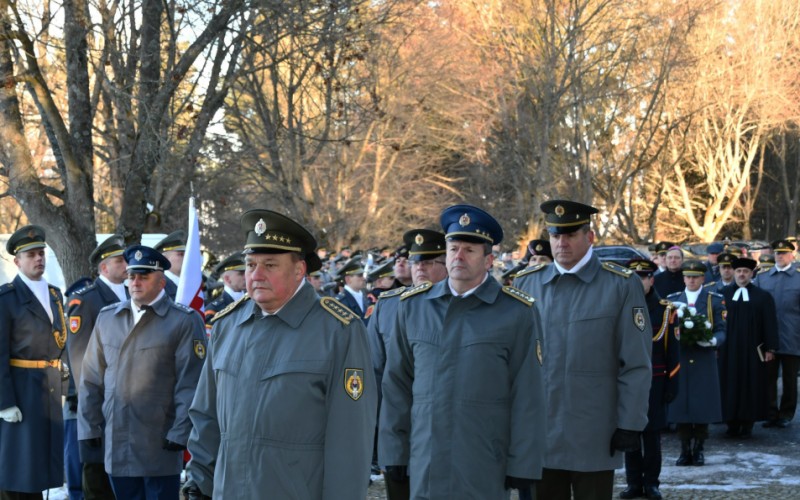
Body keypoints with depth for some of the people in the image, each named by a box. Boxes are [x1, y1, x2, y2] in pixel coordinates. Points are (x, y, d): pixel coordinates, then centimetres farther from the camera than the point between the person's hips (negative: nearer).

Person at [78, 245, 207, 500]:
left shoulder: (185, 321, -4)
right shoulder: (107, 317, 11)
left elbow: (190, 384, -8)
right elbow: (91, 378, 12)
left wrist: (180, 433, -13)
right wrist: (89, 427, 7)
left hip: (160, 446, -4)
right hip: (117, 446, 5)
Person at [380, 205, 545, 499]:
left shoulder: (517, 313, -2)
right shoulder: (412, 306, 6)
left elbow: (527, 396, -3)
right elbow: (397, 385, 9)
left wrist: (523, 466, -5)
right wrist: (394, 452, 7)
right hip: (424, 467, 2)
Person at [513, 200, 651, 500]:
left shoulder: (621, 286, -3)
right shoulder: (525, 284, 5)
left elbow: (636, 365, -5)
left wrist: (630, 424, -8)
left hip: (595, 439, -3)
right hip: (538, 437, 3)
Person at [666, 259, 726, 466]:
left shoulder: (715, 300, 5)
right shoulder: (672, 300, 12)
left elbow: (721, 331, 2)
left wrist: (712, 341, -20)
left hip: (704, 362, -1)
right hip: (680, 361, 1)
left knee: (703, 407, 0)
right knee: (680, 406, 0)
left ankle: (698, 450, 11)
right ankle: (685, 450, 10)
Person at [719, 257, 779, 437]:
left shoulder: (763, 297, 3)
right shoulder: (722, 294, 4)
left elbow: (770, 324, 2)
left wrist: (770, 349, -3)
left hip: (752, 350, 0)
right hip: (728, 349, 1)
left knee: (751, 385, 2)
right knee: (730, 384, 2)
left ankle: (747, 424, 9)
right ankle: (732, 422, 9)